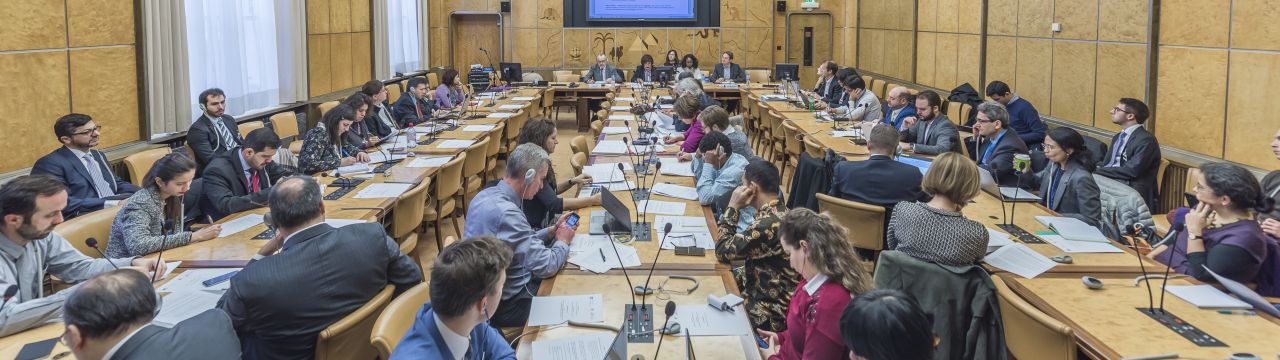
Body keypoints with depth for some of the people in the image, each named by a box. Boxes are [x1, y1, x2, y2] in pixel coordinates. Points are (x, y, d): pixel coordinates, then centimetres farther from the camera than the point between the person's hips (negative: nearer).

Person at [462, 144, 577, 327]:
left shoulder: (486, 195, 2)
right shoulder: (506, 213, -28)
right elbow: (546, 267, -24)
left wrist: (551, 231, 8)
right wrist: (563, 242, -6)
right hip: (508, 306, -9)